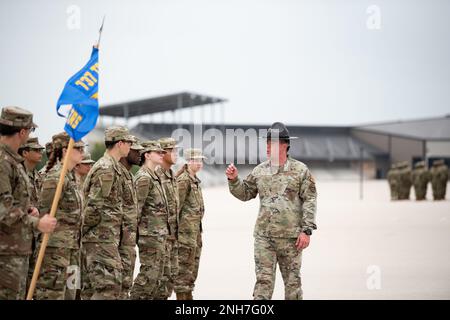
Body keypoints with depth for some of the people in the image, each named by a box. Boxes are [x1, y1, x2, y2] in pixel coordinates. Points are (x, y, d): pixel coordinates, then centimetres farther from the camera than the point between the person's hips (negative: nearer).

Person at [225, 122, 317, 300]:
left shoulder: (300, 170, -2)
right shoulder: (260, 171, 8)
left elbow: (310, 201, -5)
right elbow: (245, 193, 17)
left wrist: (307, 230, -11)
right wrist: (233, 180, -1)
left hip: (291, 236, -2)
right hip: (263, 236, 2)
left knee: (292, 279, 8)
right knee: (263, 279, -1)